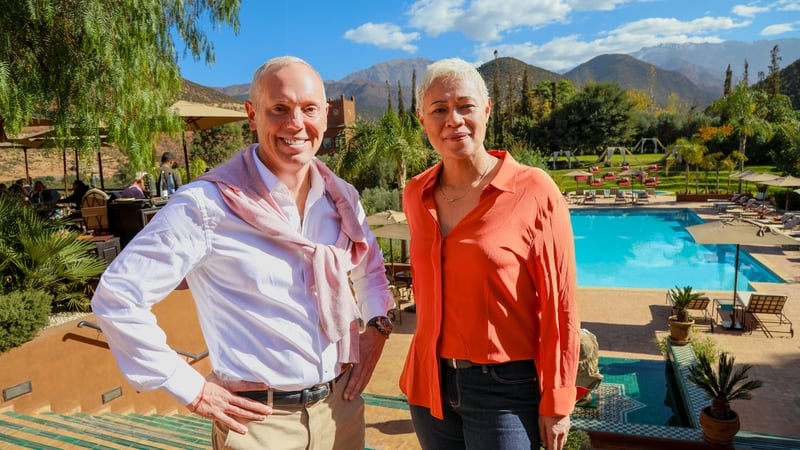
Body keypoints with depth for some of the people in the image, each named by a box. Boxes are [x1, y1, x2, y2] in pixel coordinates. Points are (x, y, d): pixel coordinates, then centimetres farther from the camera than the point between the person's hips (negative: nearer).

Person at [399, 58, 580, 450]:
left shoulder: (534, 192, -14)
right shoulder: (415, 195, 0)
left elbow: (559, 307, -10)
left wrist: (556, 403, -8)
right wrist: (428, 368, 14)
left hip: (504, 387, -4)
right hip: (429, 383, 5)